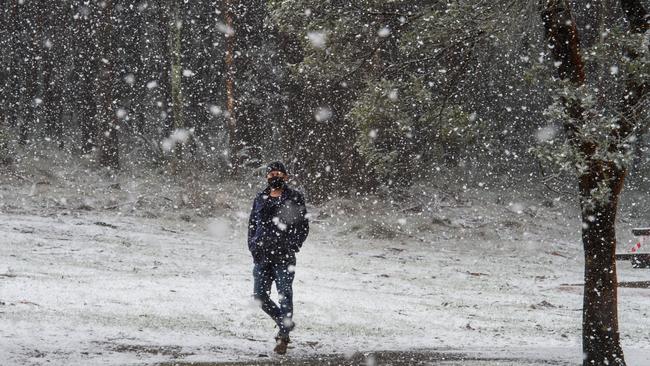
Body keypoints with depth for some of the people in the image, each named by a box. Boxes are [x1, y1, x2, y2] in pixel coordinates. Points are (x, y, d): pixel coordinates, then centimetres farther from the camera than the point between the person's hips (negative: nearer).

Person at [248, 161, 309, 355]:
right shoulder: (260, 198, 13)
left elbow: (303, 226, 1)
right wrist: (252, 246, 5)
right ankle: (285, 323, 22)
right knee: (259, 295, 3)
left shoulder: (295, 198, 1)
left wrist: (293, 246, -10)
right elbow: (252, 225, 19)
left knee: (284, 294, -9)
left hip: (284, 256, -5)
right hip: (262, 255, 5)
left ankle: (283, 336, -4)